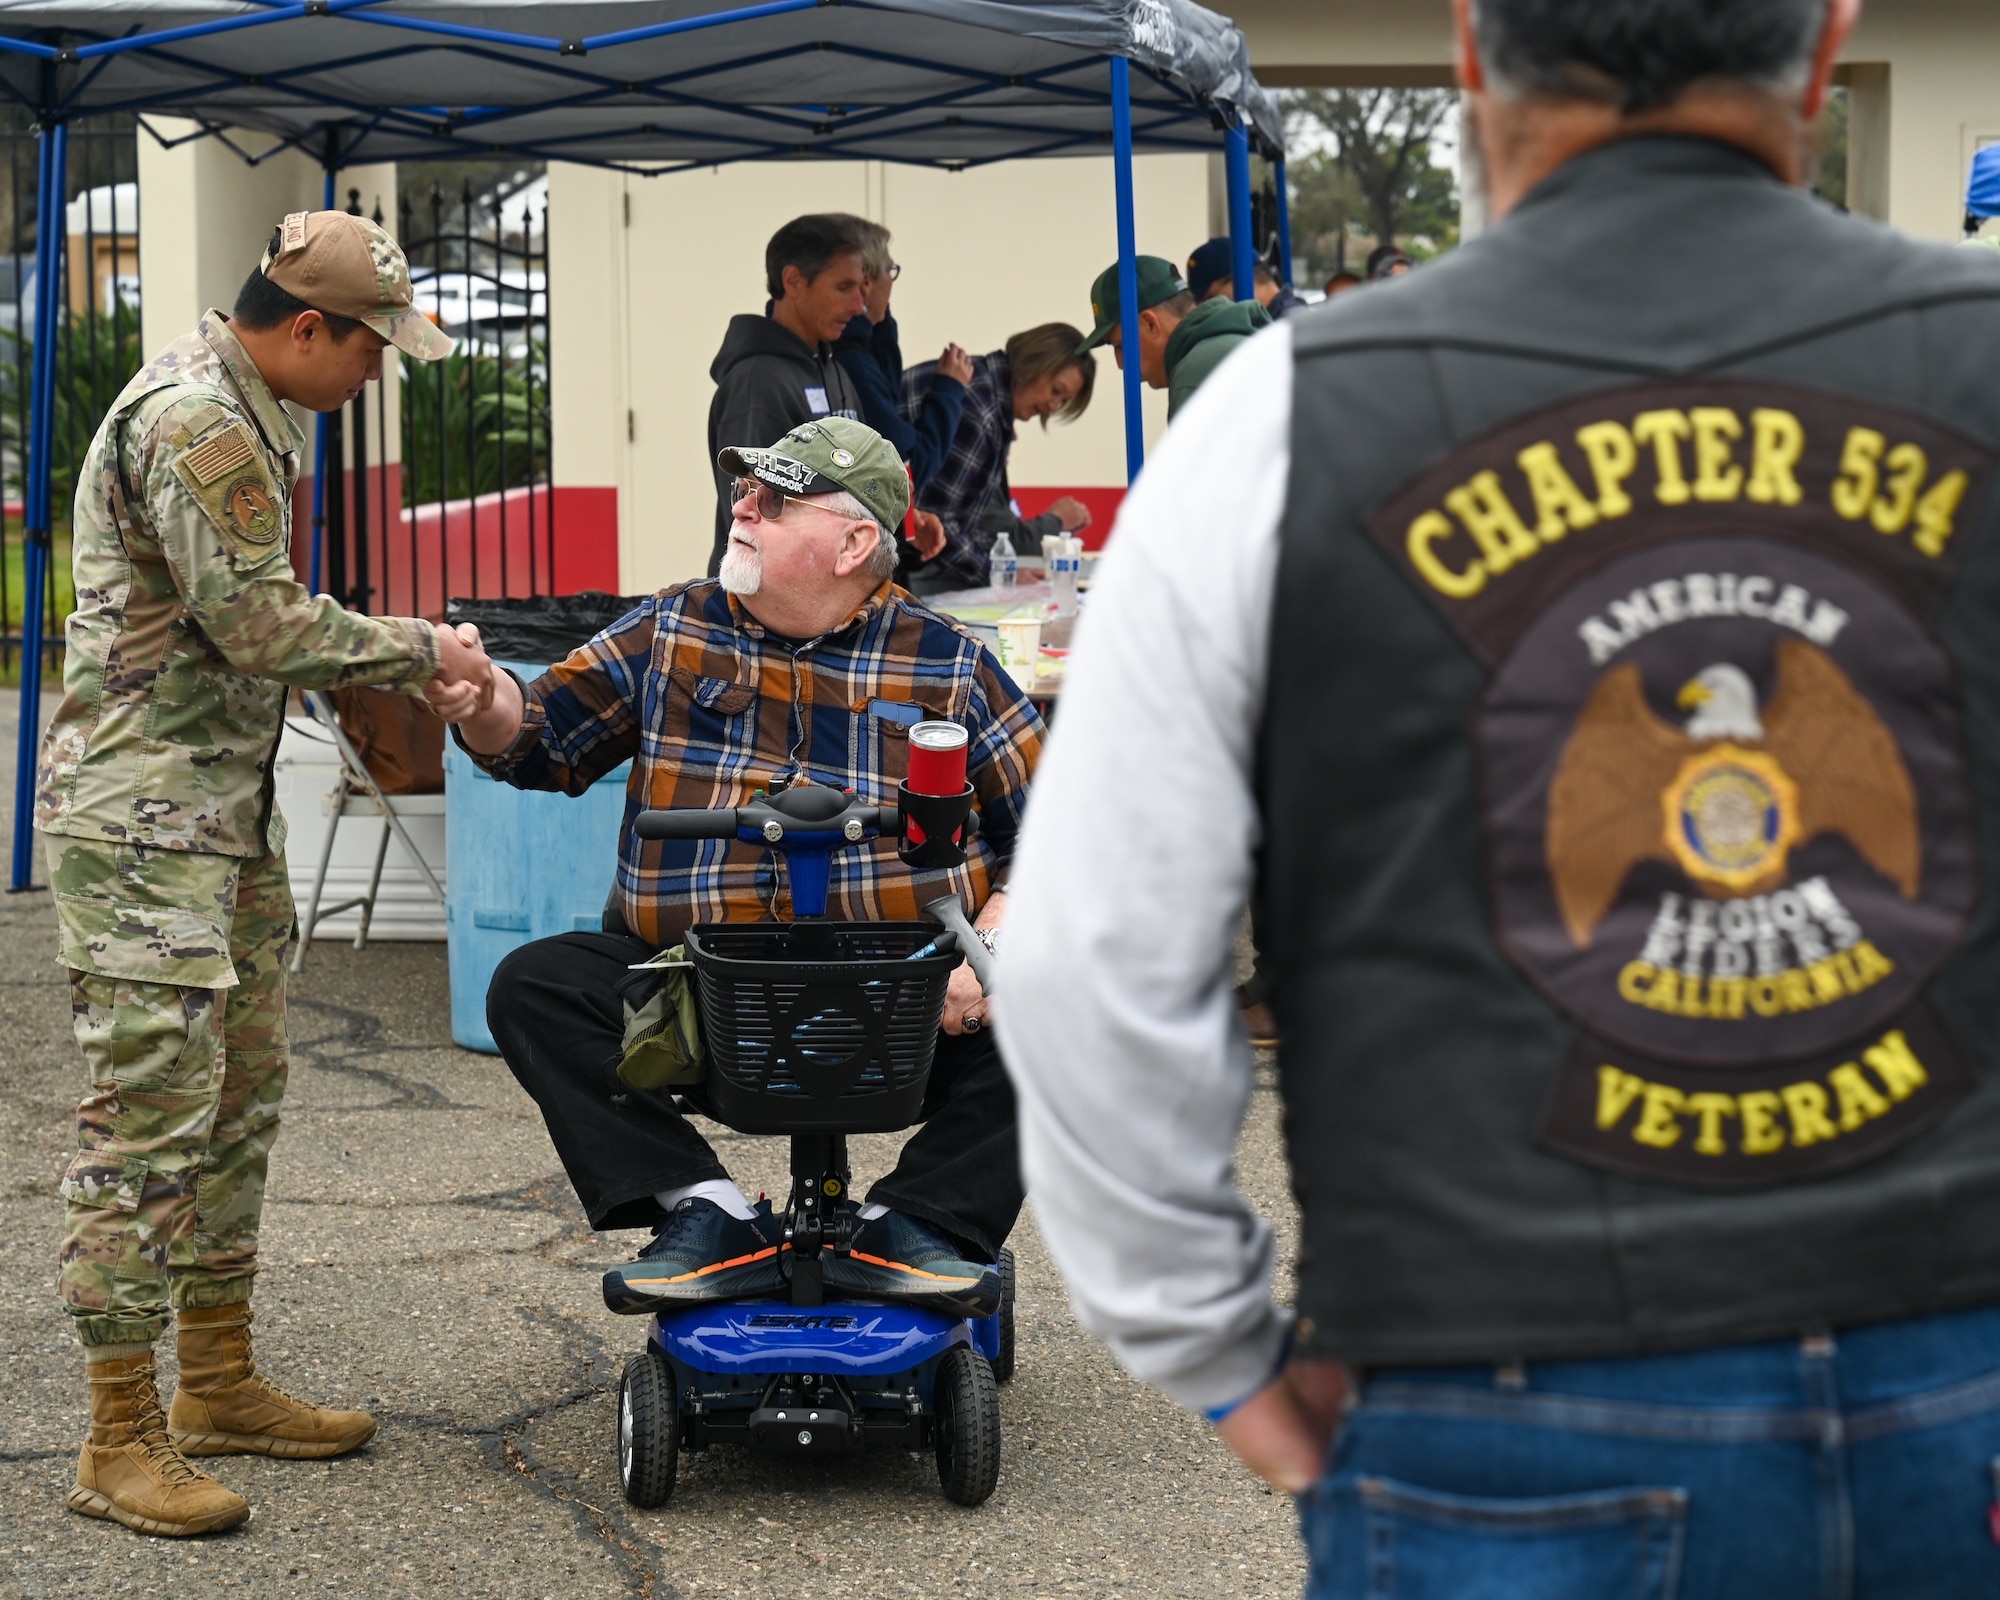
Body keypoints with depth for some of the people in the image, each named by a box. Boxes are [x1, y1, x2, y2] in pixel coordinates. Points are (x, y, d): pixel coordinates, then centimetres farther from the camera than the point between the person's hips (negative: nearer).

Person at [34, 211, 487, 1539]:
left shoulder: (252, 415, 15)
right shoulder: (192, 420, -18)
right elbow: (263, 628, -20)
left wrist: (408, 671, 9)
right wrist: (417, 648, -8)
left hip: (229, 812, 11)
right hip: (142, 817, -11)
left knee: (240, 1098, 15)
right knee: (152, 1117, -8)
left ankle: (220, 1387, 25)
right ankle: (122, 1441, -2)